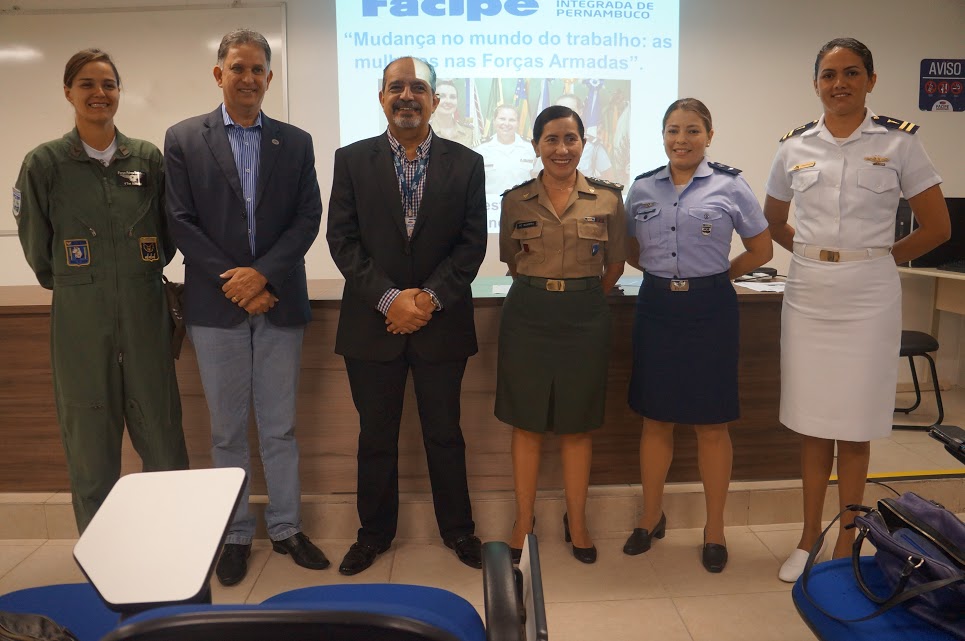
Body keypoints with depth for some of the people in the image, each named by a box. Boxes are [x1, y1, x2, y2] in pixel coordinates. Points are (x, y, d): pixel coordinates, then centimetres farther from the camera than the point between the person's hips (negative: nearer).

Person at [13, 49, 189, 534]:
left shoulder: (148, 158, 5)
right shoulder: (45, 163, 0)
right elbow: (38, 248, 7)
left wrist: (139, 277, 13)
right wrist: (76, 287, 13)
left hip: (144, 314, 1)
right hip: (80, 321, -1)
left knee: (163, 439, 4)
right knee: (91, 445, 7)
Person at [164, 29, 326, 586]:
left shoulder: (296, 142, 7)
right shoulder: (183, 139, 4)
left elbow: (307, 219, 0)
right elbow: (182, 222, -2)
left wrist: (263, 274, -13)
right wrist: (232, 281, -11)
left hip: (280, 304, 1)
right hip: (216, 306, 0)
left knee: (280, 427, 9)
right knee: (228, 430, 9)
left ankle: (286, 528, 23)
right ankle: (236, 534, 23)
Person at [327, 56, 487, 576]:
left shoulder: (465, 163, 3)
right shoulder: (351, 160, 4)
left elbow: (473, 242, -2)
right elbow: (342, 240, -3)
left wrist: (430, 298, -13)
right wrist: (389, 298, -14)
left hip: (441, 322, 0)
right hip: (372, 323, 1)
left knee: (445, 433, 11)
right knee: (376, 436, 12)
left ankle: (457, 529, 30)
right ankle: (375, 532, 31)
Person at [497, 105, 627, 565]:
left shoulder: (608, 198, 1)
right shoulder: (515, 200, 2)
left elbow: (615, 263, 10)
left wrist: (582, 298, 10)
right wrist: (541, 292, 8)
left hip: (585, 317, 0)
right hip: (527, 316, 1)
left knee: (577, 425, 9)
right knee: (526, 424, 8)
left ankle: (576, 521, 26)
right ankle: (524, 521, 23)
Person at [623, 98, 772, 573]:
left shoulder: (730, 187, -1)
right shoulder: (642, 188, 6)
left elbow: (760, 250, 6)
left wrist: (714, 275, 3)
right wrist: (664, 272, 5)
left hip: (710, 309, -2)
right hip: (656, 308, 2)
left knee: (711, 423, 6)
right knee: (655, 420, 11)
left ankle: (714, 528, 23)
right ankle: (651, 517, 28)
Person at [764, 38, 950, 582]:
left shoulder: (899, 142, 0)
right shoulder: (795, 147, 6)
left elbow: (937, 228, 2)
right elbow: (774, 222, 18)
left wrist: (879, 257, 1)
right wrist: (814, 252, 6)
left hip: (869, 297, -2)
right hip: (808, 294, 2)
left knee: (855, 427, 5)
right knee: (812, 425, 9)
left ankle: (847, 542, 21)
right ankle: (810, 537, 23)